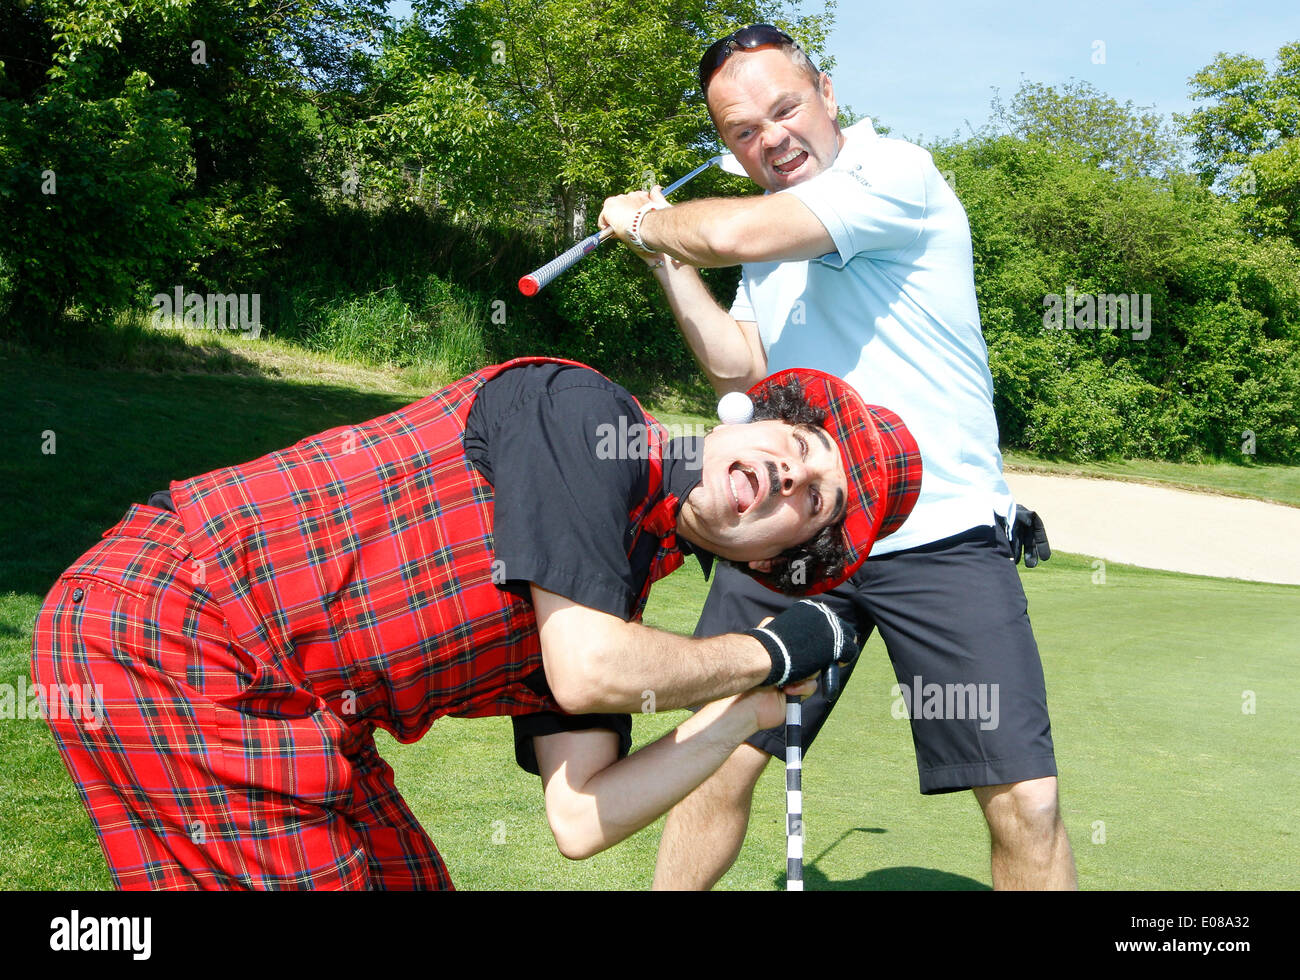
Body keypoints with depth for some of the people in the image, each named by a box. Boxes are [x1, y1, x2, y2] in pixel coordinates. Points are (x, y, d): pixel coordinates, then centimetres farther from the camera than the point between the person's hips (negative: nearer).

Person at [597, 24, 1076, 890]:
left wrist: (644, 219, -3)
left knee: (1027, 805, -8)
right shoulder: (772, 233, 15)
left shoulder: (898, 173, -11)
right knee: (717, 760, 7)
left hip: (941, 538, -6)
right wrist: (668, 261, 6)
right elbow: (736, 369, 13)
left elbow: (734, 232, -23)